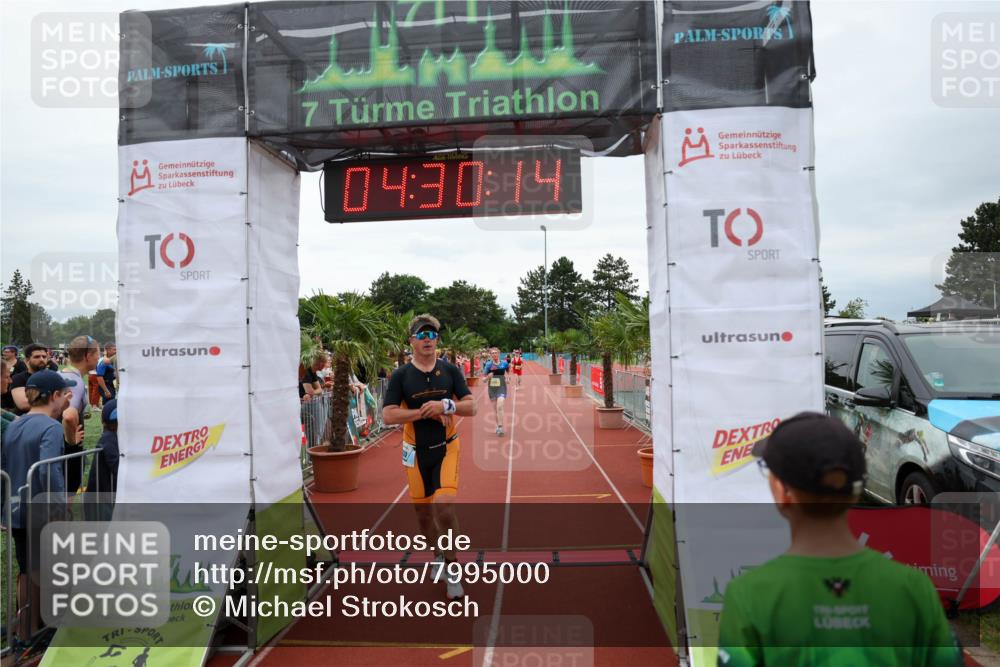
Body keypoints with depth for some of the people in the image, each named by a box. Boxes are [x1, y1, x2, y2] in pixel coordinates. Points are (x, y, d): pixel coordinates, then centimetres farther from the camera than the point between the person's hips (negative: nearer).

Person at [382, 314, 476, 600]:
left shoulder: (450, 370, -1)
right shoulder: (400, 375, -5)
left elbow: (471, 407, -3)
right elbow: (388, 415, -12)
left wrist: (445, 406, -21)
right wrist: (427, 412, -19)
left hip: (446, 449, -1)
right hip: (416, 452, 1)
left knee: (443, 505, -17)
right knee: (423, 511, 11)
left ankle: (452, 565, 4)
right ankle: (438, 555, 38)